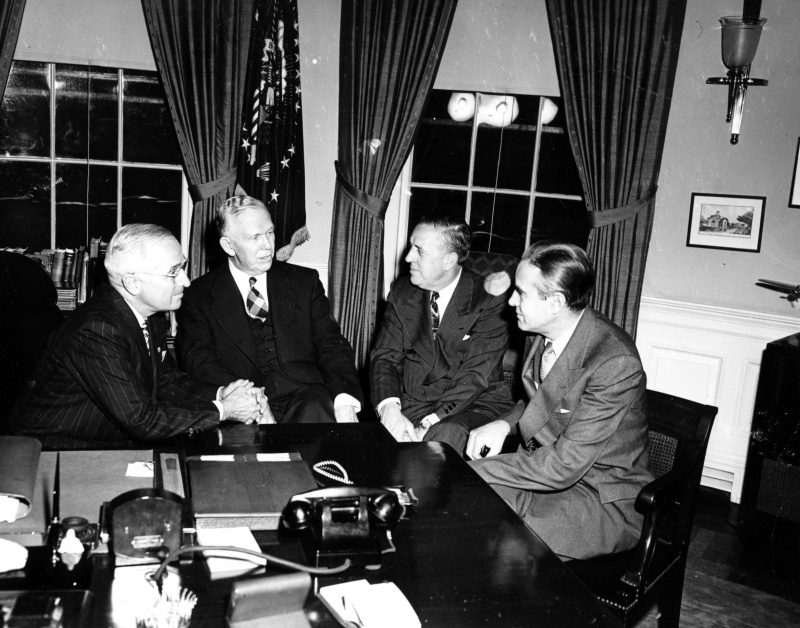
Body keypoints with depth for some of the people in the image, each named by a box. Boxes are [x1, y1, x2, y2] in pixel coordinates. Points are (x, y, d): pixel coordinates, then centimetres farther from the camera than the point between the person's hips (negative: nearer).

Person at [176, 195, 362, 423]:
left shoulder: (305, 282, 14)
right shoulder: (199, 297, 8)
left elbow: (332, 346, 8)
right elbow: (197, 360, -4)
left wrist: (345, 400, -12)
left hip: (306, 398, 2)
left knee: (316, 414, -32)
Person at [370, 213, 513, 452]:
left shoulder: (488, 302, -11)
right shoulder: (402, 292, 6)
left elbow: (475, 377, -17)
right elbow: (385, 356, 1)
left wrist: (427, 426, -26)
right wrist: (389, 407, -19)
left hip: (474, 406, -4)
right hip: (411, 403, 4)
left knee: (446, 436, -35)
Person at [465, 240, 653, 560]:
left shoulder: (616, 364, -28)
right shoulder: (543, 333, -3)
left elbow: (564, 464, -27)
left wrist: (474, 469, -24)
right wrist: (504, 423, -5)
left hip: (605, 501, -7)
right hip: (546, 468, 7)